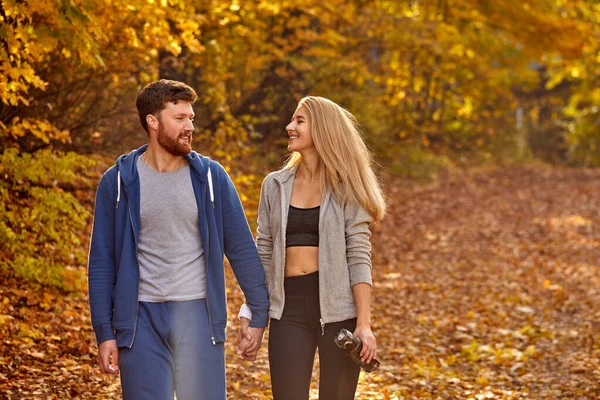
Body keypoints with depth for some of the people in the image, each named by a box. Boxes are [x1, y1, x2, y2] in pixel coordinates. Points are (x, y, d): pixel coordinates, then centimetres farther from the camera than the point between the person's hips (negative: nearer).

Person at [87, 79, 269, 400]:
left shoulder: (210, 176, 2)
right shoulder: (118, 181, 1)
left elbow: (241, 248, 5)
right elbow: (102, 262, 2)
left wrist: (259, 313, 2)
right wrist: (104, 332, -2)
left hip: (198, 314, 0)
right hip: (141, 318, 0)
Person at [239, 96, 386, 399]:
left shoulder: (346, 188, -1)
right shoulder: (275, 185, 8)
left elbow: (359, 259, -6)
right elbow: (263, 255, 11)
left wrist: (364, 324, -13)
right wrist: (251, 312, 4)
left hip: (338, 307, -2)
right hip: (289, 306, 2)